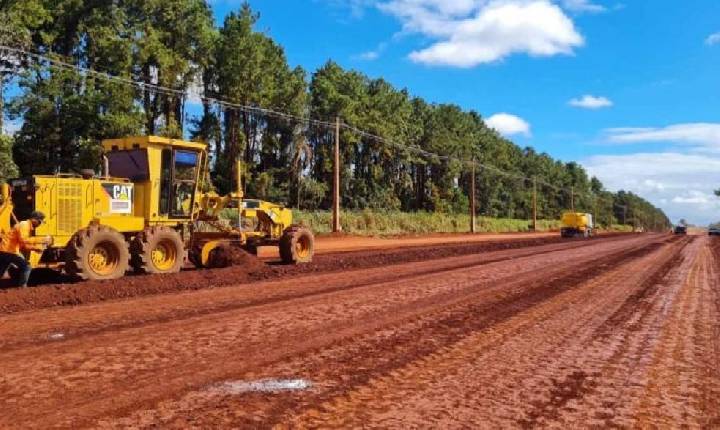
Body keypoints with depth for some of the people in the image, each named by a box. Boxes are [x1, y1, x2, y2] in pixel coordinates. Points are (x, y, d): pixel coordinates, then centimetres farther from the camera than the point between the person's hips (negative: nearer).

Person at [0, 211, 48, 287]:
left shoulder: (29, 227, 17)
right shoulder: (24, 225, -13)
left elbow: (23, 245, 19)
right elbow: (23, 240, -29)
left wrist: (35, 248, 5)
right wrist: (41, 240, -28)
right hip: (9, 250, -10)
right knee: (26, 267, -10)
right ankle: (22, 287, -9)